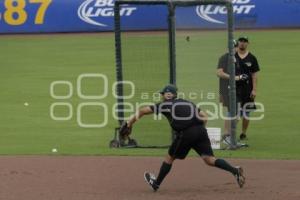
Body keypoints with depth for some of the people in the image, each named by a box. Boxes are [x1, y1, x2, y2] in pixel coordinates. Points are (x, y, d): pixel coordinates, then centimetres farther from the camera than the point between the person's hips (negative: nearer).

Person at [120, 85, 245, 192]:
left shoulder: (165, 105, 16)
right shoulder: (189, 103, 29)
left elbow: (142, 111, 16)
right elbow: (204, 117, 20)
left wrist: (130, 123, 24)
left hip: (185, 134, -4)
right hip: (201, 131, 4)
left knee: (170, 158, 15)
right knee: (209, 159, -2)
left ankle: (156, 183, 28)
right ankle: (234, 170, -23)